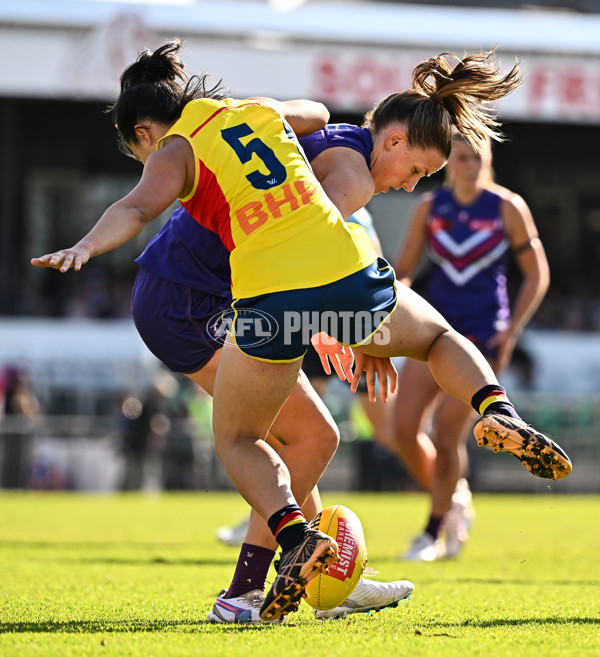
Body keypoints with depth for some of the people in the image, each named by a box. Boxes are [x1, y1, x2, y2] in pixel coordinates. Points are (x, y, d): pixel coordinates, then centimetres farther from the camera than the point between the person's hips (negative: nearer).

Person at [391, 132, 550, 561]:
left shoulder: (508, 208, -5)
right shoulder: (430, 207, 4)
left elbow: (537, 275, 1)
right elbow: (403, 271, 10)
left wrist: (511, 332, -7)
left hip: (482, 336, -4)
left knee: (446, 434, -11)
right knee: (405, 428, -6)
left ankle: (434, 533, 6)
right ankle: (452, 498, 20)